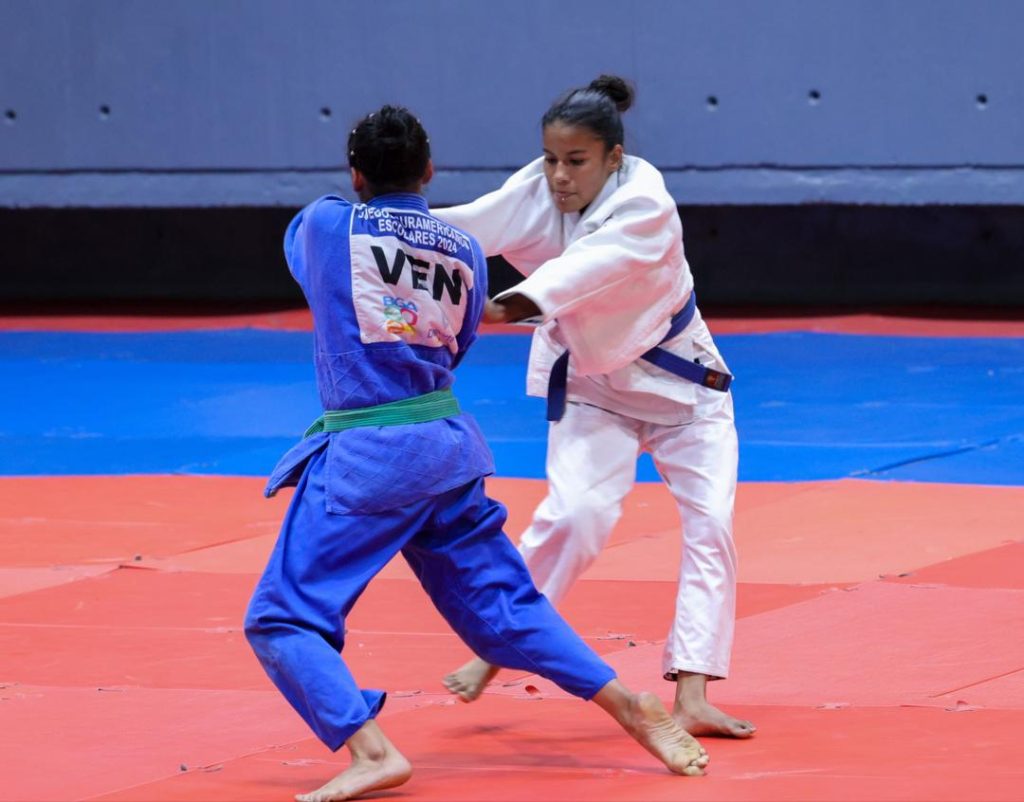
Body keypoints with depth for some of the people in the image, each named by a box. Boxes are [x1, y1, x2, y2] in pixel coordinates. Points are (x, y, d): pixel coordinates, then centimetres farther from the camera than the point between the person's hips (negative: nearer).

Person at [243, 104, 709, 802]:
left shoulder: (325, 226, -4)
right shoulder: (465, 249, 6)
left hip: (365, 456, -5)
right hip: (449, 443, 5)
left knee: (283, 618, -2)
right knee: (501, 602, 19)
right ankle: (630, 706, 16)